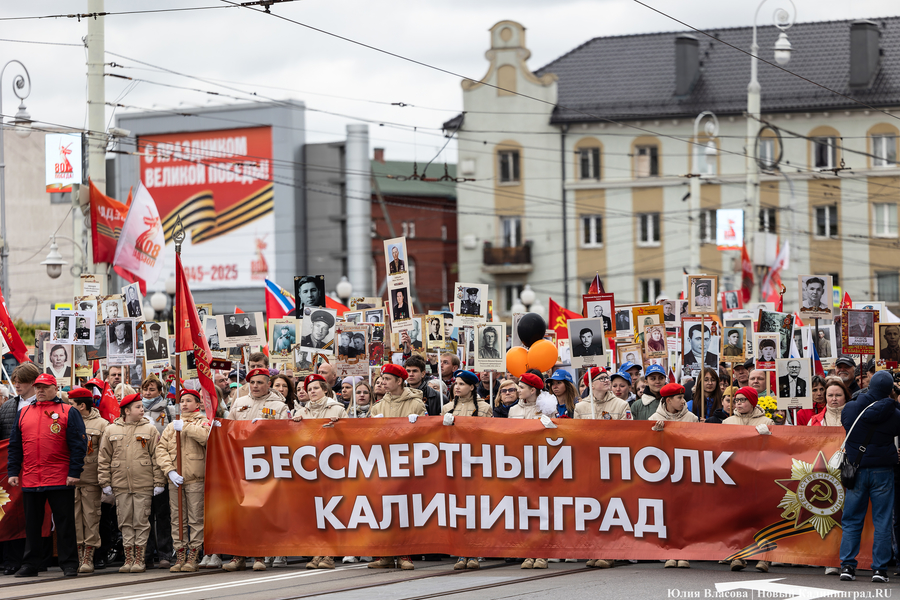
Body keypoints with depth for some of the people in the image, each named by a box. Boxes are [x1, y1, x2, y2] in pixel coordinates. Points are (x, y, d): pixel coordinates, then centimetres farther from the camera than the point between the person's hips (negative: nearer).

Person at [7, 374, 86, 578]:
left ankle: (69, 564, 4)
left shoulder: (69, 413, 2)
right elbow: (14, 445, 15)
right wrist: (12, 472, 6)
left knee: (65, 523, 0)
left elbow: (78, 444, -3)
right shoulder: (23, 413, 13)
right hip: (30, 480, 4)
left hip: (61, 481, -4)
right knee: (32, 524, 9)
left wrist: (74, 473, -11)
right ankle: (30, 565, 15)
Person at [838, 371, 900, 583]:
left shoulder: (850, 409, -3)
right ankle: (879, 568, -2)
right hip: (882, 471, -2)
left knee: (851, 520, 9)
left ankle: (847, 565, 3)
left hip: (856, 470, 2)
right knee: (882, 522, 3)